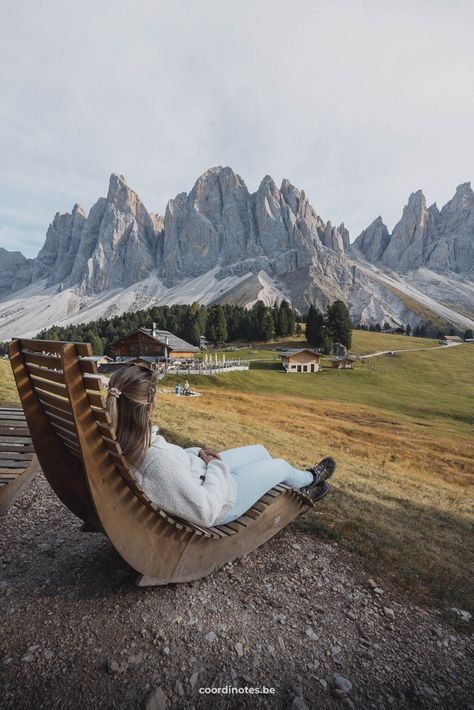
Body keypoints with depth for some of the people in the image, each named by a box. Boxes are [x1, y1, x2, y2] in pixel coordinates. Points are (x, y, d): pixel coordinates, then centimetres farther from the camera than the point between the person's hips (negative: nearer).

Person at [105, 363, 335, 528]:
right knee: (280, 465, 10)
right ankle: (308, 479, 47)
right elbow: (206, 511, -32)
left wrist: (196, 452, -5)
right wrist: (217, 466, -20)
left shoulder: (125, 439, -16)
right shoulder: (158, 460, -42)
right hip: (213, 502, -7)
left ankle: (300, 488, 47)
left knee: (259, 450, 19)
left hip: (201, 472, 7)